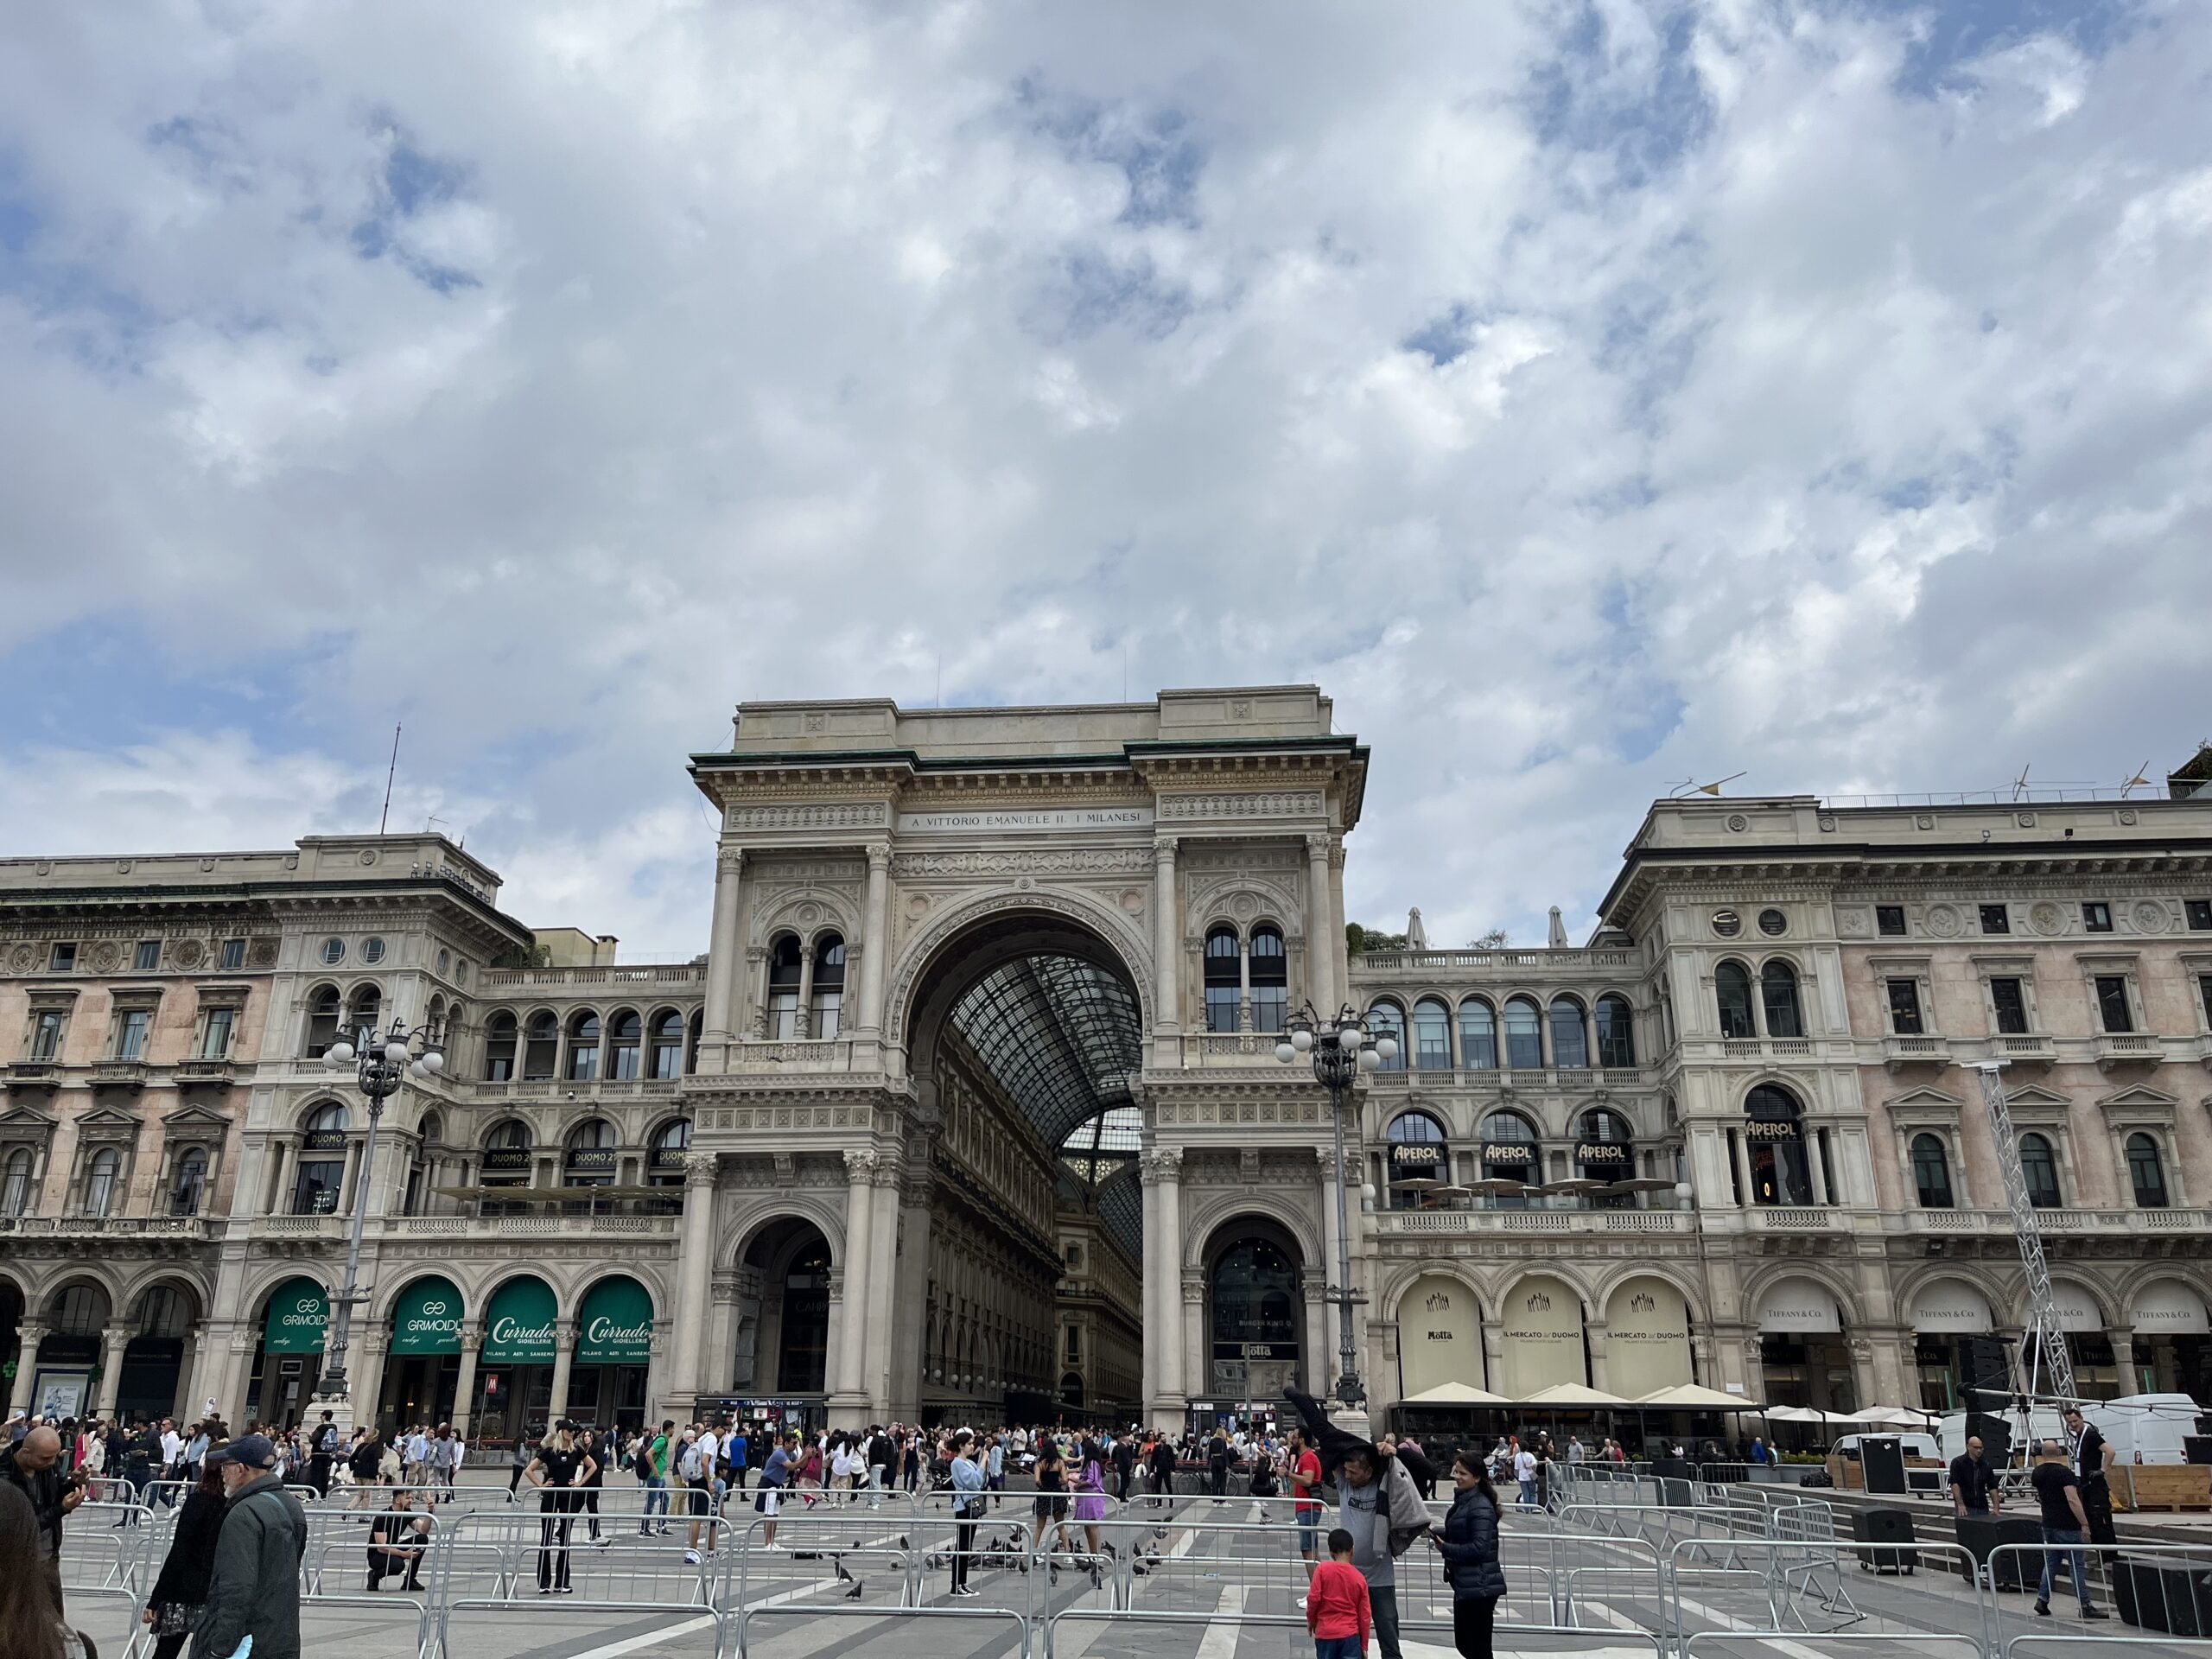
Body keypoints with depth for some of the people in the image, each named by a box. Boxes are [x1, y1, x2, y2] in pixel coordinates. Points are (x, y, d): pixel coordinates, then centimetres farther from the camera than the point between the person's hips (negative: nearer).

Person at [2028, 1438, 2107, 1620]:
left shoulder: (2037, 1473, 7)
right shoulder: (2064, 1473, -15)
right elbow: (2073, 1500, -23)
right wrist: (2084, 1523, -19)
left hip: (2048, 1524, 7)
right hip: (2067, 1526, -6)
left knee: (2050, 1562, 13)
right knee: (2077, 1565, -1)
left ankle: (2042, 1600, 9)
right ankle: (2085, 1606, 0)